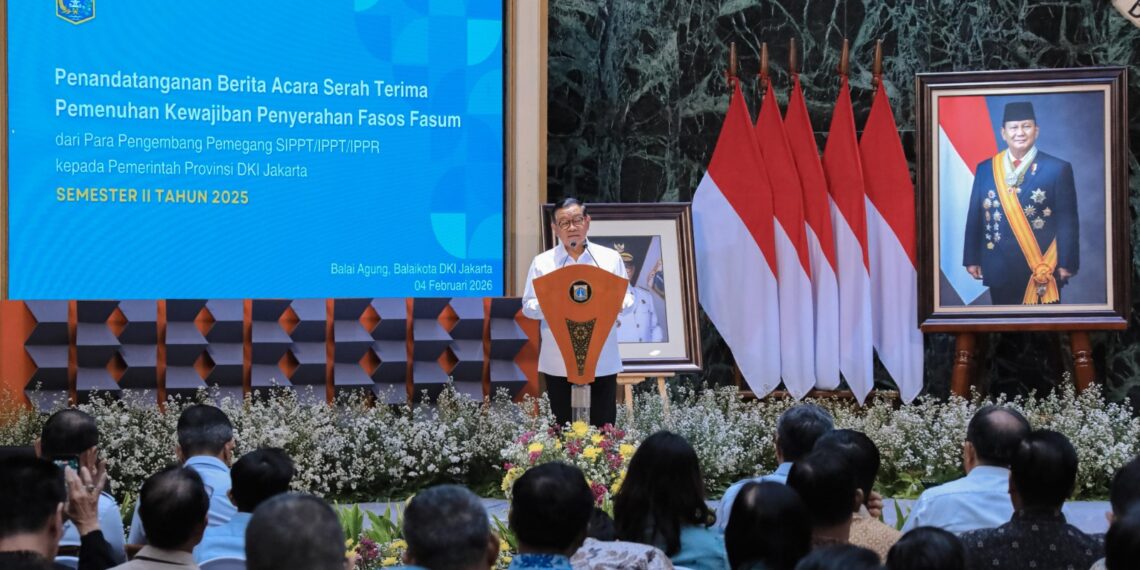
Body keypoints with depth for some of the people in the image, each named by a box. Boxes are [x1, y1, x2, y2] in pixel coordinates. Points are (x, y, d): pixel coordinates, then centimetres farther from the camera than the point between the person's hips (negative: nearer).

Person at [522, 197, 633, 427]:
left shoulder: (610, 258, 7)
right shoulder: (542, 262, 5)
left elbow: (627, 298, 10)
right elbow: (528, 306, 6)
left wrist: (617, 303, -14)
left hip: (602, 361, 0)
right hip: (559, 363, 0)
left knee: (603, 430, 1)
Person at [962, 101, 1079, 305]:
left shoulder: (1058, 169, -2)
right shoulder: (985, 169, 8)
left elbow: (1068, 221, -4)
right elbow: (975, 217, 9)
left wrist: (1067, 264, -9)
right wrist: (972, 259, 5)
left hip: (1043, 271, -3)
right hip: (1000, 271, 3)